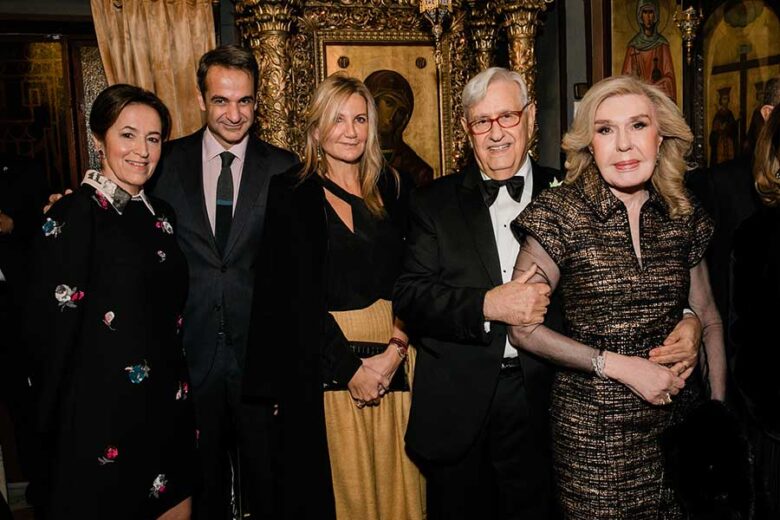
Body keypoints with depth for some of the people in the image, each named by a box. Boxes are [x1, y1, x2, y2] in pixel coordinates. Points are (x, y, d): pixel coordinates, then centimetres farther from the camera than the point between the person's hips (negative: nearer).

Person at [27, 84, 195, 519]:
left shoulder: (161, 215, 8)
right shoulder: (73, 216, -13)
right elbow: (53, 331, -11)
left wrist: (180, 392, 9)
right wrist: (53, 425, -7)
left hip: (170, 412, 7)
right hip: (104, 419, -6)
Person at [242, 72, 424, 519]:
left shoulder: (393, 189, 9)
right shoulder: (291, 194, -1)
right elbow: (299, 296, -7)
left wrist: (394, 351, -11)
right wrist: (350, 368, -11)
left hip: (395, 361, 3)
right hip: (325, 368, -3)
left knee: (398, 483, 11)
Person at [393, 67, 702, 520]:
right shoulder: (435, 203, 3)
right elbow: (409, 296, -6)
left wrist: (687, 319, -15)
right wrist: (486, 305, -21)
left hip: (544, 402, 0)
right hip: (459, 410, 0)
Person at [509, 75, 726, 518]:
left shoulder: (685, 216, 2)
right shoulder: (560, 213, -11)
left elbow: (709, 318, 12)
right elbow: (523, 329, -11)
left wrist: (718, 404, 4)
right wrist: (618, 365, -16)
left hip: (680, 417, 4)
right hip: (594, 431, -3)